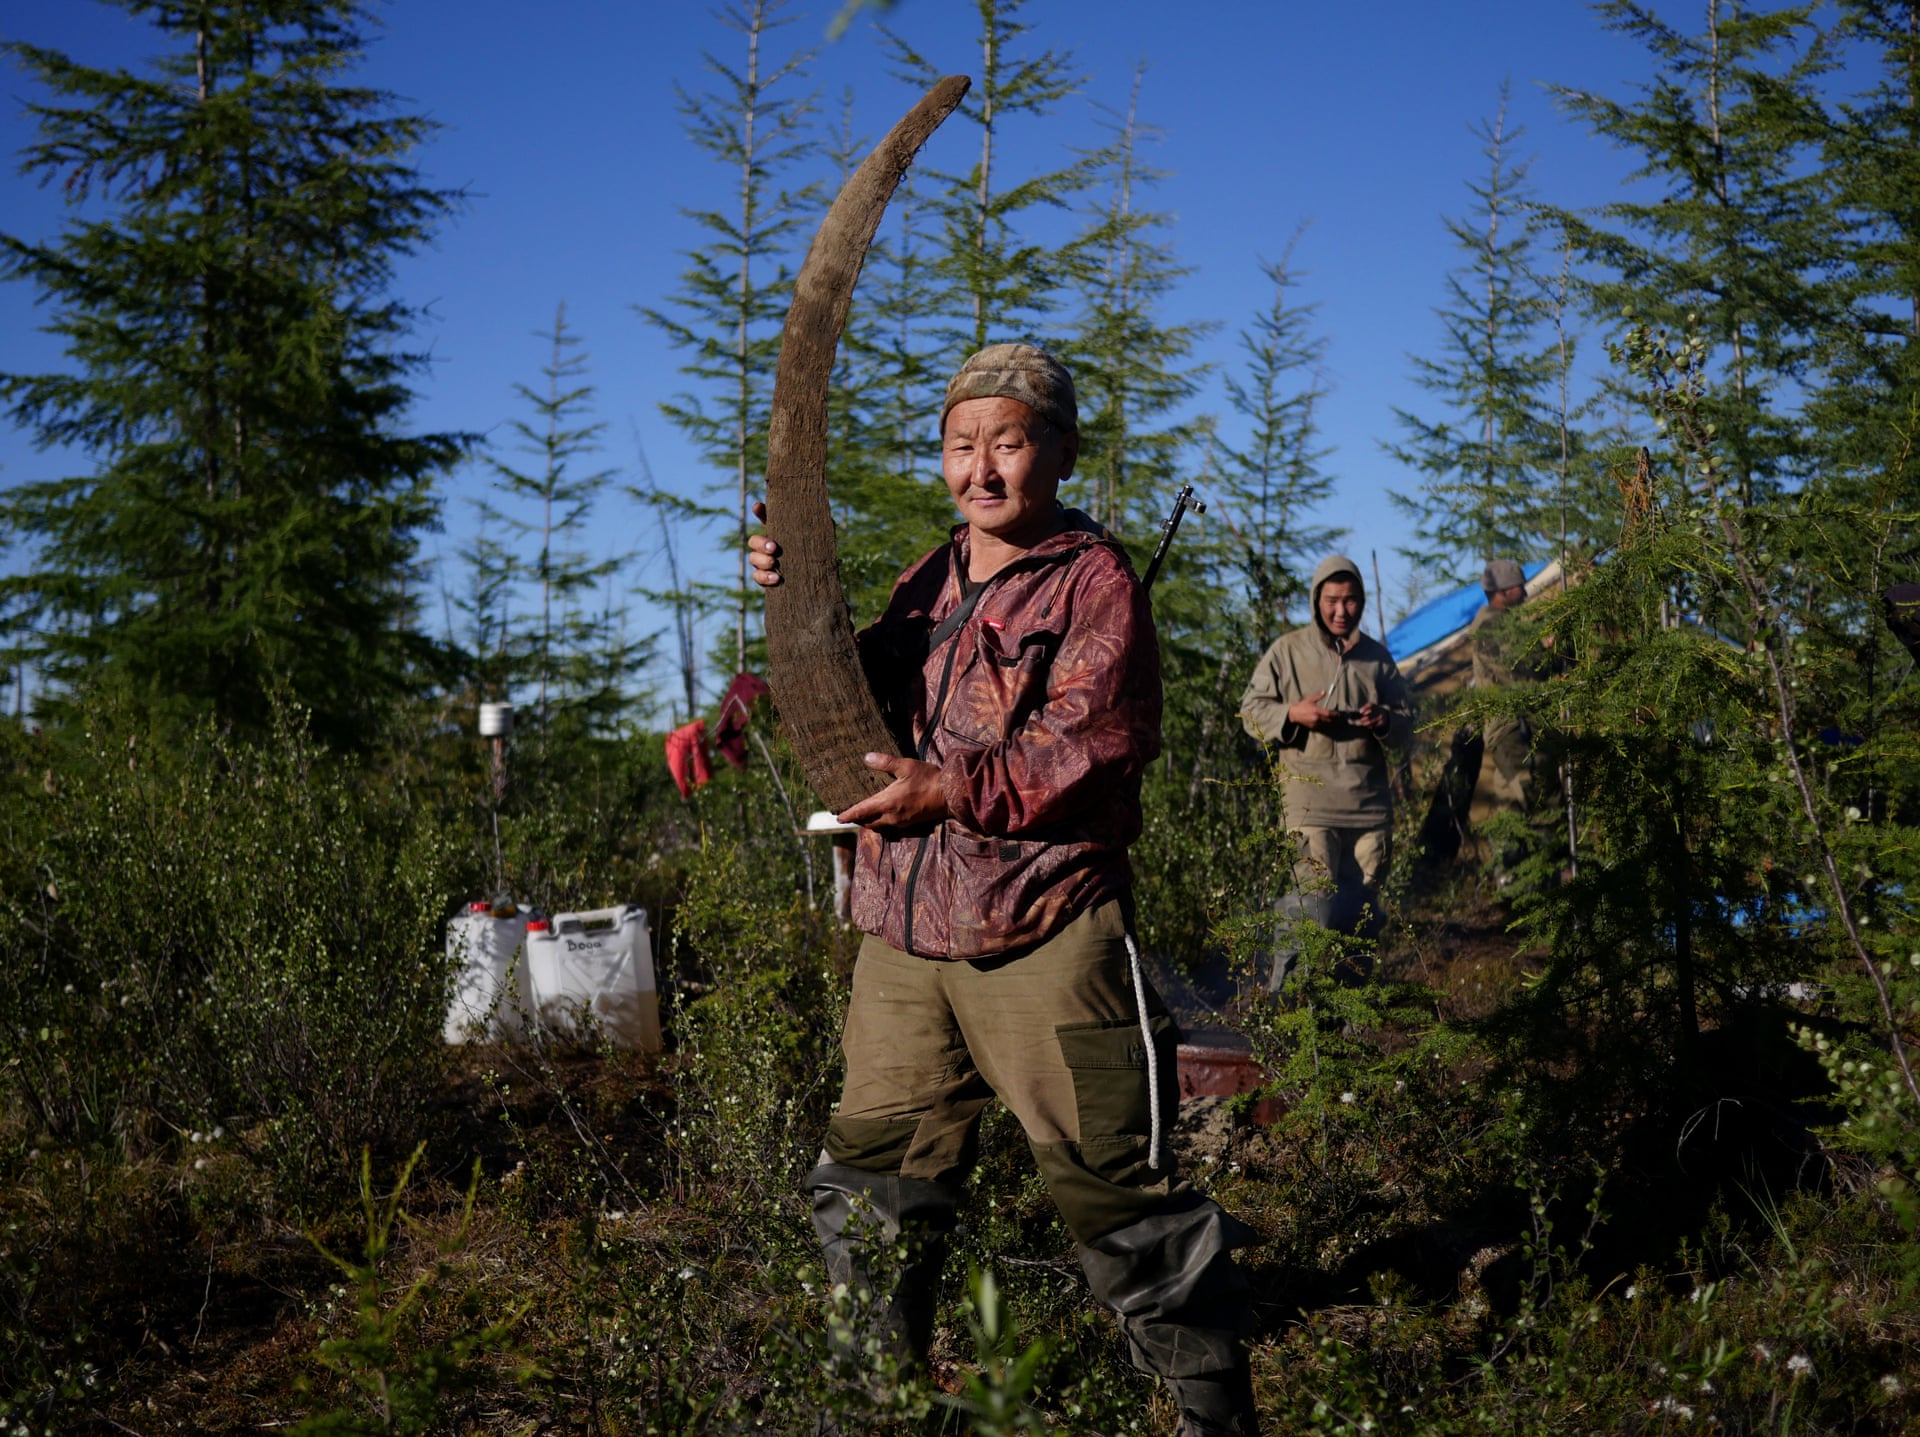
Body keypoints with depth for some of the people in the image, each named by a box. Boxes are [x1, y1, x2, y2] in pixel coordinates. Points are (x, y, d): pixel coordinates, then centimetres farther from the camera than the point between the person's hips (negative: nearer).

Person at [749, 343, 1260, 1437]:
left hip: (1043, 940, -7)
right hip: (904, 937, 7)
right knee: (873, 1185, 14)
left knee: (1110, 1181, -4)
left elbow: (1094, 741, -15)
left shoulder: (1094, 579, -3)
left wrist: (954, 791, -19)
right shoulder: (928, 584, 18)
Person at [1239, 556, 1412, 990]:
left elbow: (1407, 723, 18)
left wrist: (1386, 722, -6)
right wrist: (1292, 715, -13)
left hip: (1371, 798, 4)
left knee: (1363, 904, 7)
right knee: (1313, 902, -12)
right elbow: (1251, 711, 6)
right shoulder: (1287, 652, 5)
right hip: (1311, 796, -4)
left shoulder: (1377, 656, 15)